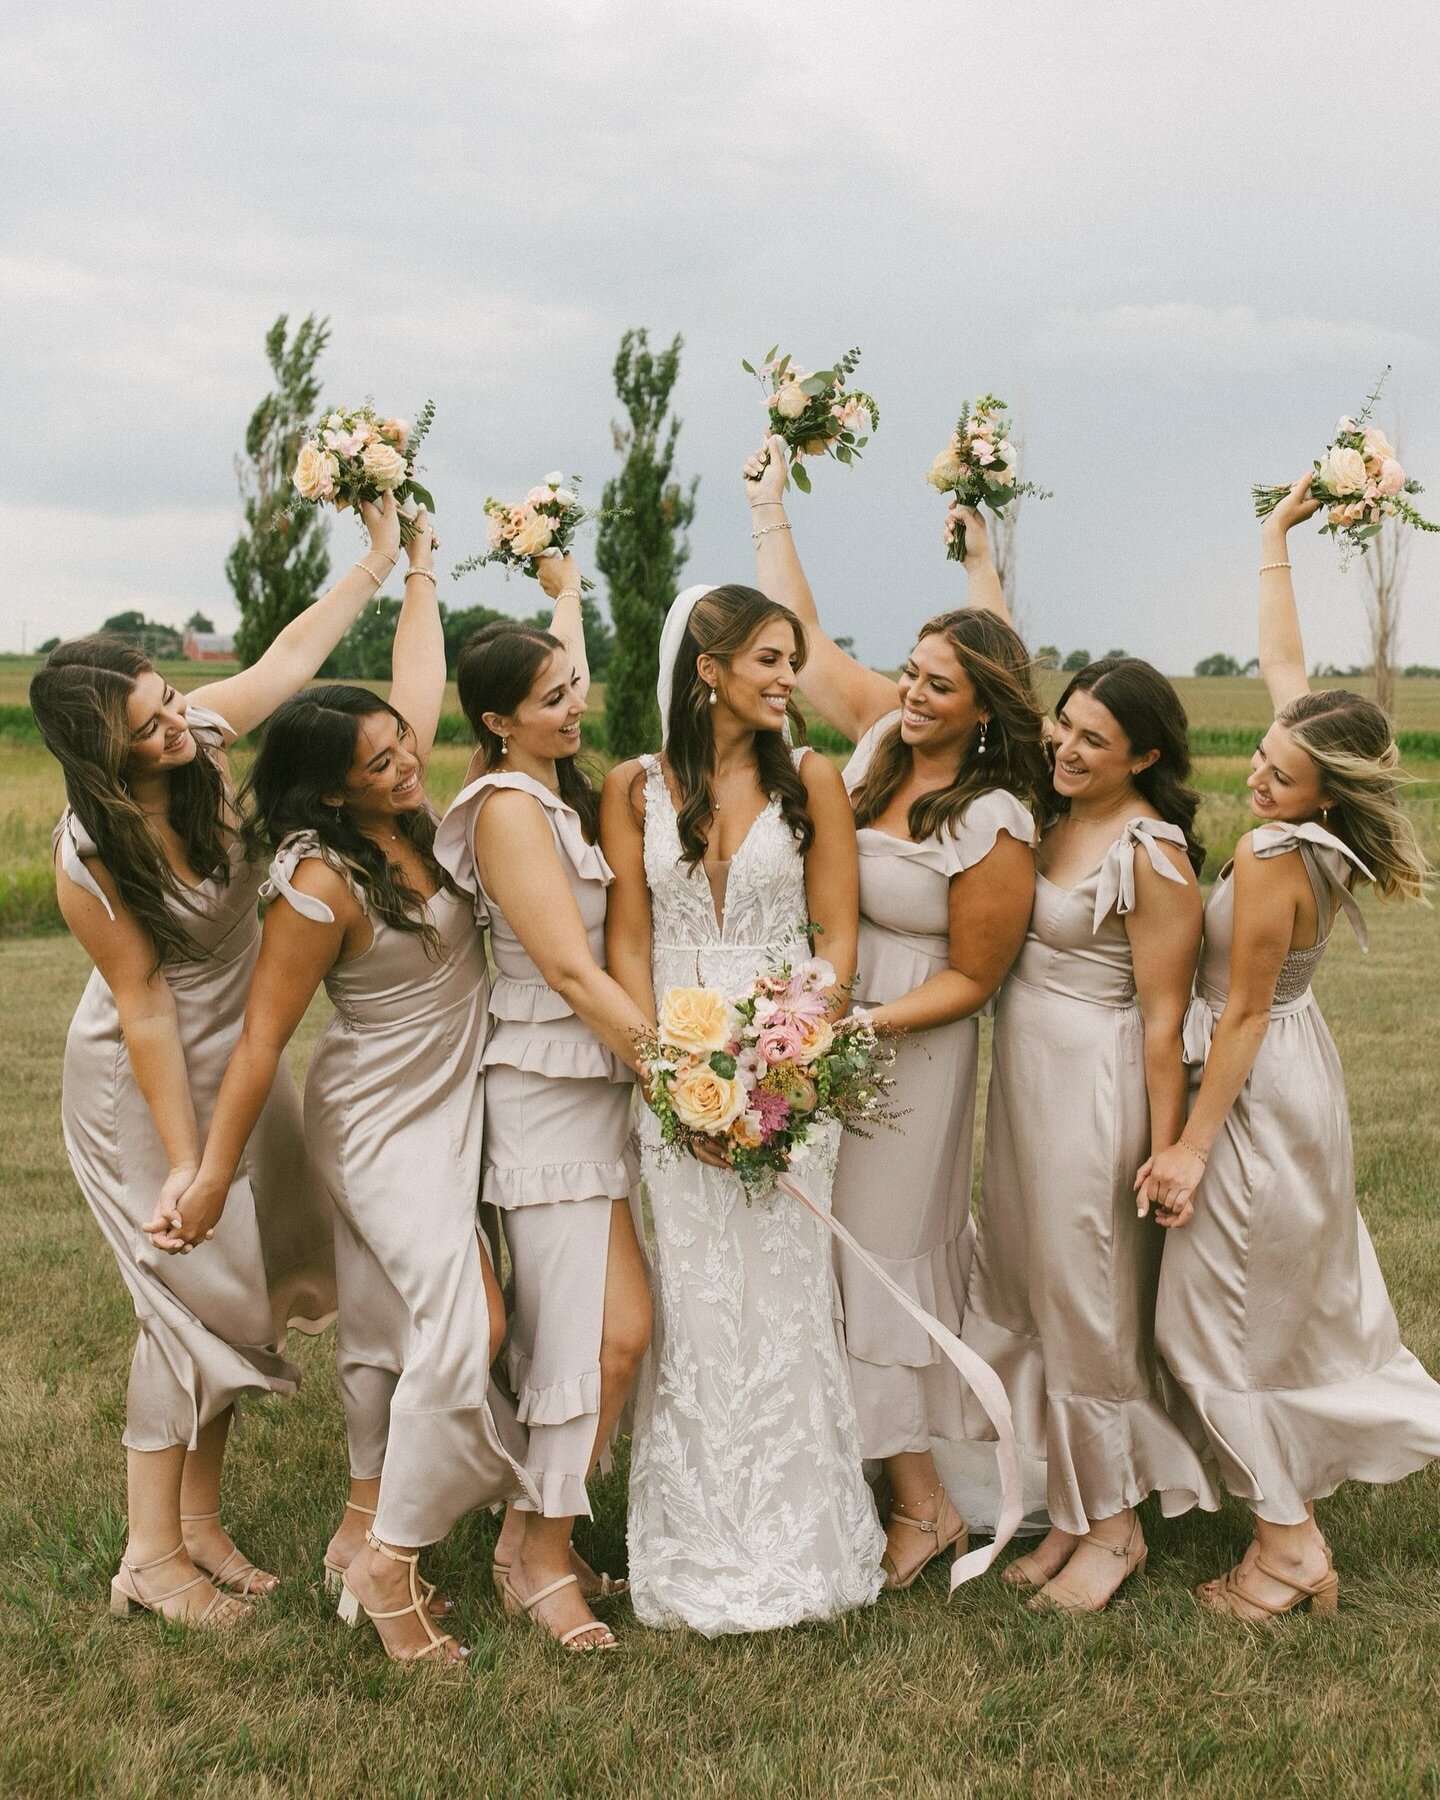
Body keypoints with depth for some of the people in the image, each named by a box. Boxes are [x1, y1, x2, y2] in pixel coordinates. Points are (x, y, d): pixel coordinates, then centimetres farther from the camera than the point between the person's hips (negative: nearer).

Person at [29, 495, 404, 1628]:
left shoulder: (202, 737, -12)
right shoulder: (92, 858, -26)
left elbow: (290, 658, 4)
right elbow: (143, 1007, -23)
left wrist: (381, 559, 7)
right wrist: (182, 1160, -19)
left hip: (237, 1057, 7)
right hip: (143, 1081, -7)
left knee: (239, 1290, 10)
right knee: (196, 1291, -4)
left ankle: (201, 1520, 24)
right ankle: (152, 1555, 11)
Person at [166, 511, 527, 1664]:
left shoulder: (409, 812, -4)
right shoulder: (320, 884, -25)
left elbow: (419, 680, 12)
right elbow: (262, 1038, -20)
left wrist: (418, 569, 18)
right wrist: (213, 1174, -15)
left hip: (446, 1105, 8)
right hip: (382, 1122, -8)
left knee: (388, 1328, 17)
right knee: (461, 1321, -13)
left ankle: (375, 1519, 31)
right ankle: (390, 1564, 0)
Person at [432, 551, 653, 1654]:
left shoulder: (558, 788, 11)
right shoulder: (507, 807, -14)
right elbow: (570, 967, -20)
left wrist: (565, 587, 45)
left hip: (607, 1076, 9)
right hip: (549, 1087, -8)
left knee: (574, 1324, 8)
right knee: (613, 1326, -8)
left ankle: (536, 1534, 21)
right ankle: (539, 1557, 7)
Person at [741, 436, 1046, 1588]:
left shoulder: (996, 827, -21)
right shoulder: (884, 730, -4)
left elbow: (970, 980, -15)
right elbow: (802, 634, 6)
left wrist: (855, 1029, -23)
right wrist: (769, 508, 5)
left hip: (907, 1047, -7)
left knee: (881, 1253, 2)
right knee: (845, 1242, 17)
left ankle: (924, 1501, 20)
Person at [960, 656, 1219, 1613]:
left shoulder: (1153, 855, -16)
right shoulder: (1047, 819, 7)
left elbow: (1163, 1015, -15)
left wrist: (1166, 1151, -14)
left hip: (1095, 1086, -8)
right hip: (1022, 1076, 8)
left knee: (1087, 1305, 3)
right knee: (1031, 1295, 15)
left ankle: (1114, 1523, 23)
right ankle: (1071, 1509, 31)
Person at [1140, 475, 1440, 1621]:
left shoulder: (1274, 859, -27)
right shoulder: (1319, 826, -4)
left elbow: (1243, 1014, -22)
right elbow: (1283, 662, 7)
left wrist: (1192, 1145, -16)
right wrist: (1276, 537, 13)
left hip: (1262, 1095, -9)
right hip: (1301, 1080, 9)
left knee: (1212, 1313, 4)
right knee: (1308, 1296, 22)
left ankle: (1287, 1541, 10)